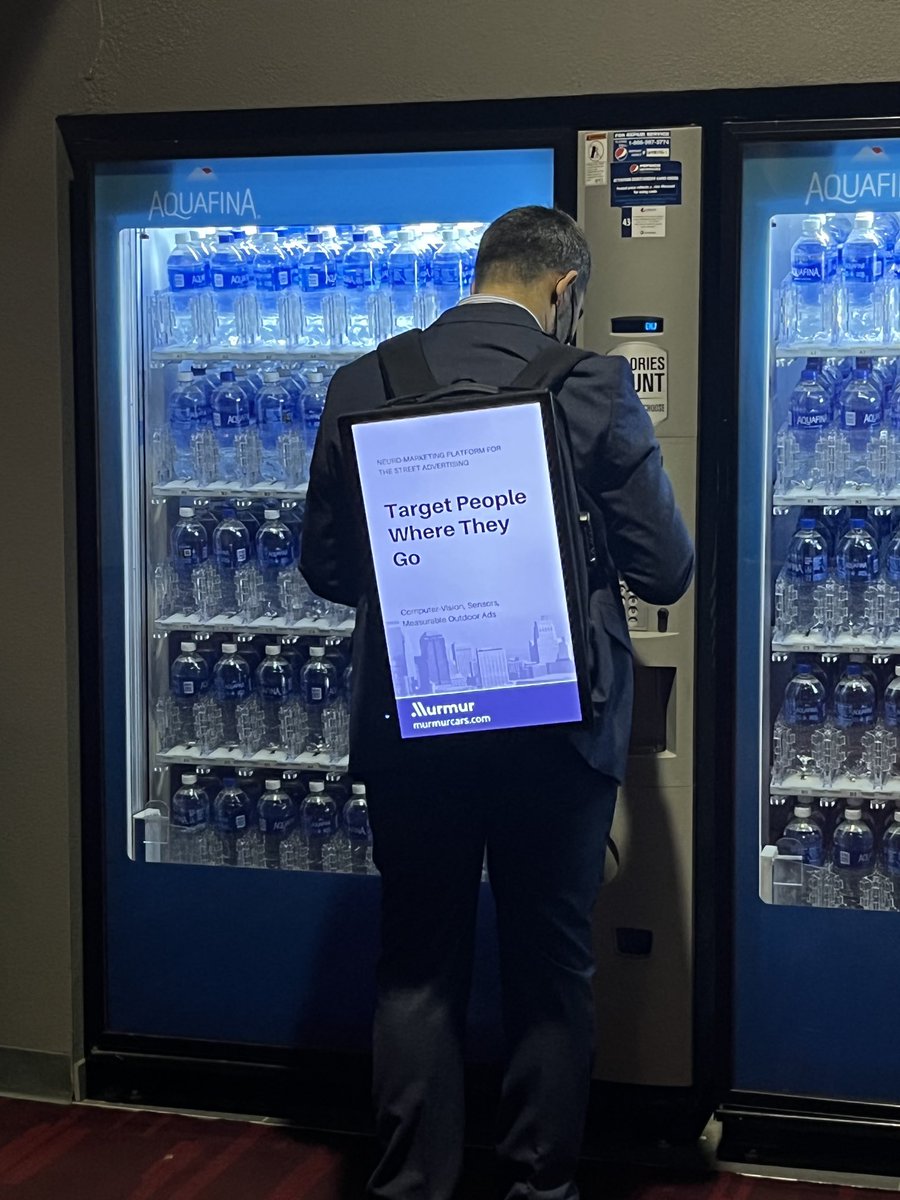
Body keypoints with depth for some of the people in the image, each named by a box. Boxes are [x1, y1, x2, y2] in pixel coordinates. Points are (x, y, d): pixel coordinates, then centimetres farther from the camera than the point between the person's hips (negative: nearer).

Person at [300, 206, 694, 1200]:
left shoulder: (363, 383, -3)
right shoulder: (592, 385, -10)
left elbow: (325, 566, 3)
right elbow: (664, 572, -8)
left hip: (407, 726, 2)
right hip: (558, 723, -2)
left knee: (417, 972, 14)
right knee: (549, 975, 13)